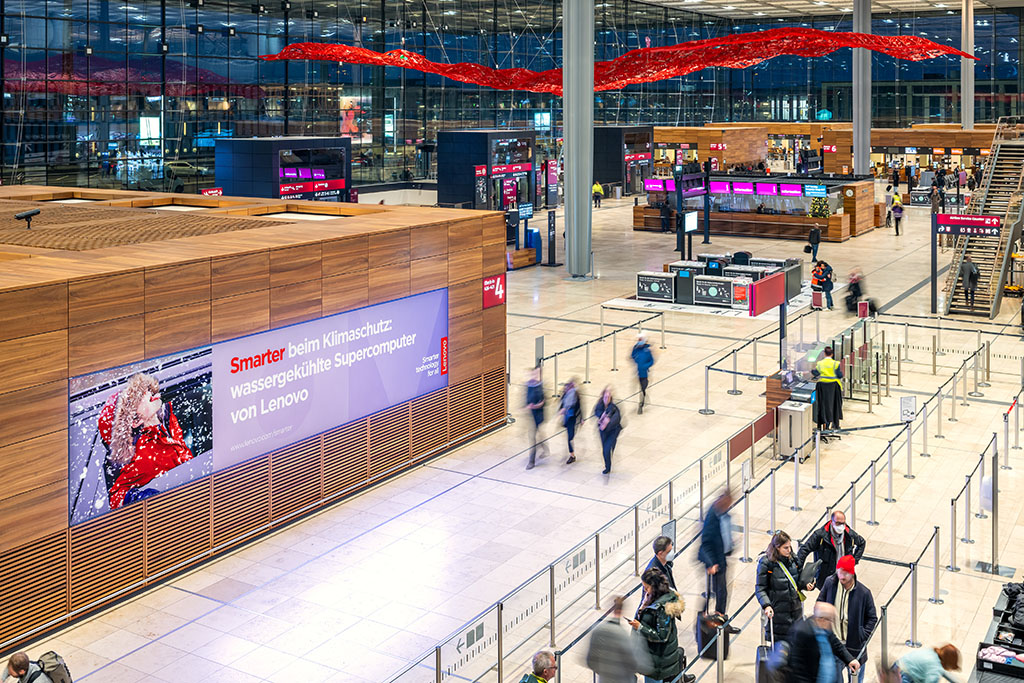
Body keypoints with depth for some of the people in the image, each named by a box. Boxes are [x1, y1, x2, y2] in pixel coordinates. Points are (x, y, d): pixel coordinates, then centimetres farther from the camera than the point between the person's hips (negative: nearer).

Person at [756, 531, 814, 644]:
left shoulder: (792, 559, 4)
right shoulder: (766, 563, -12)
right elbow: (760, 589, -11)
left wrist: (805, 585, -1)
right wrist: (766, 605, -24)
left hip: (795, 609, 5)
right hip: (778, 612, -5)